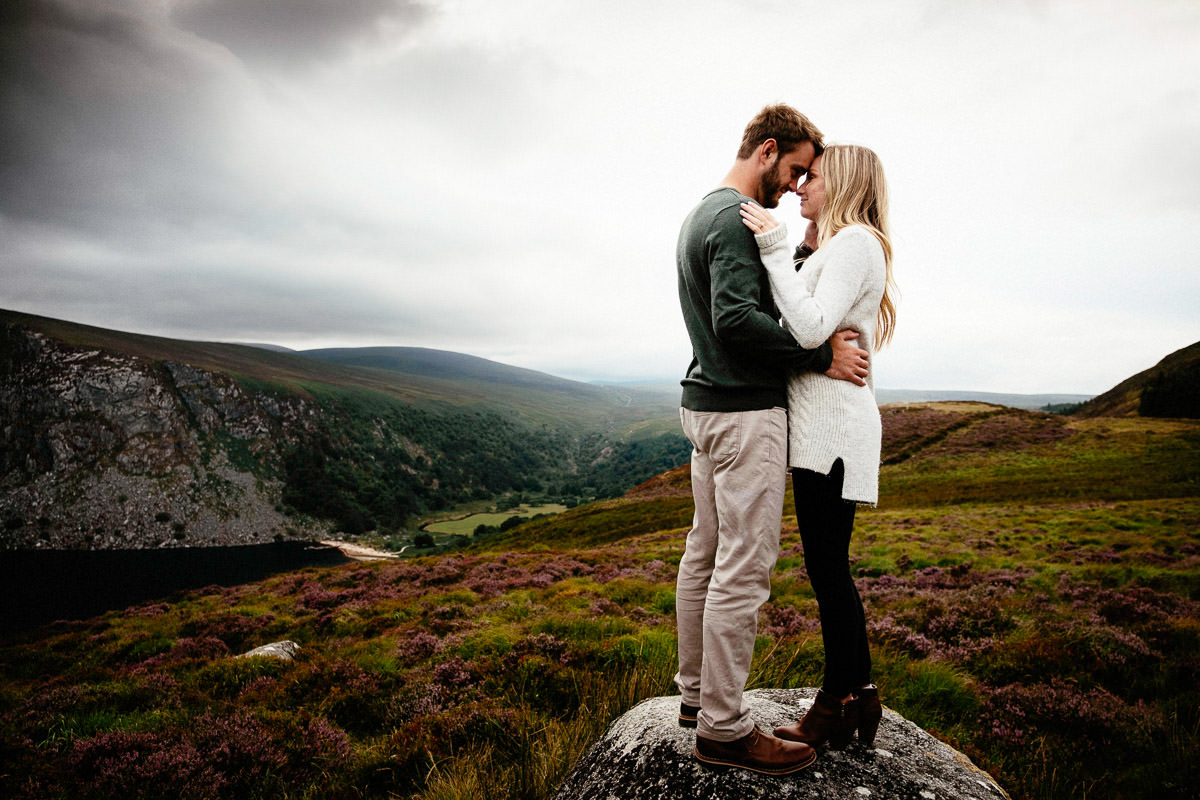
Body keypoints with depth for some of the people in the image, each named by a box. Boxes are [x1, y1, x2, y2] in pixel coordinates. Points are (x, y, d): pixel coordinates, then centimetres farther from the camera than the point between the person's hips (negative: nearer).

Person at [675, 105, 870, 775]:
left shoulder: (702, 214, 20)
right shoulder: (738, 219, -13)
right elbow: (736, 318, -24)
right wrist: (821, 355, -17)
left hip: (707, 404, 11)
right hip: (745, 411, -11)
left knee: (706, 554, 14)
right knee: (744, 567, -6)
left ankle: (697, 691, 26)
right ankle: (724, 726, 3)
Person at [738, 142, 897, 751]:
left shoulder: (856, 241, -8)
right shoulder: (834, 247, 21)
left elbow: (810, 328, -22)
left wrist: (774, 248, -18)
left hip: (832, 425, -10)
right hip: (817, 426, 10)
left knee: (827, 567, -1)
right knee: (829, 567, 13)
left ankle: (836, 707, 14)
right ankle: (858, 695, 26)